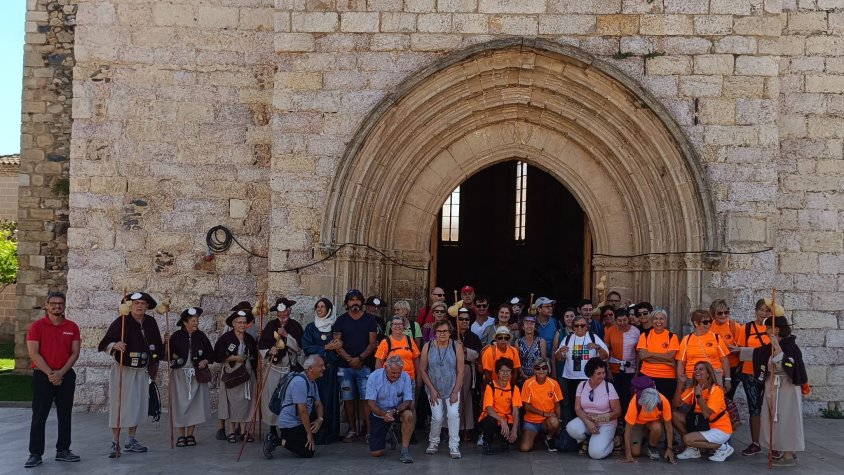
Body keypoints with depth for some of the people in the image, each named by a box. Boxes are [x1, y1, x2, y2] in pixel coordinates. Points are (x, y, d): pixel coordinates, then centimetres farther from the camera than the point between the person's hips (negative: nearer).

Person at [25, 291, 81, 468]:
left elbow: (75, 353, 2)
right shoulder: (37, 326, -3)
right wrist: (50, 373, -14)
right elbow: (33, 353, -9)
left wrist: (61, 372, -10)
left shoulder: (72, 327, 5)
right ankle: (35, 454, 4)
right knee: (39, 416, 0)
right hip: (42, 375, -3)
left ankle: (63, 450, 17)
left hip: (66, 376, 3)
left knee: (65, 415, 8)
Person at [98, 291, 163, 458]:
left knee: (137, 406, 11)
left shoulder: (151, 323, 3)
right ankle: (115, 444, 3)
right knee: (119, 406, -4)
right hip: (123, 370, -5)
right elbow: (105, 344, -12)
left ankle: (131, 441, 23)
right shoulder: (121, 321, -12)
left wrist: (154, 365, 17)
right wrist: (115, 345, -33)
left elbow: (157, 345, 16)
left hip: (142, 371, 5)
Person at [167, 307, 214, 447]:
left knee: (195, 403, 0)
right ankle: (181, 435, 6)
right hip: (180, 374, -2)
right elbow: (168, 354, -1)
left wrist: (205, 361, -7)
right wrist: (172, 359, -21)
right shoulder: (176, 336, -2)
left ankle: (190, 434, 9)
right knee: (181, 403, -1)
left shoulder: (201, 336, 5)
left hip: (197, 374, 2)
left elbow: (211, 353, 10)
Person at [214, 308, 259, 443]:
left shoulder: (250, 339, 10)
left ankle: (243, 430, 7)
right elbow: (217, 356, -8)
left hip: (247, 374, 4)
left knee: (245, 401, 1)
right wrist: (233, 358, -14)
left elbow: (255, 357, 18)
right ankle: (232, 431, 5)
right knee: (232, 401, -3)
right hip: (231, 373, -4)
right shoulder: (225, 338, -5)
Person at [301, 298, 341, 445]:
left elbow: (339, 346, 13)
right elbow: (306, 347, -2)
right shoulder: (311, 327, 7)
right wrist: (326, 347, -10)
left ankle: (330, 433, 5)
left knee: (331, 400, -1)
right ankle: (316, 434, -3)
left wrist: (337, 346, -9)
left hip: (331, 368, 1)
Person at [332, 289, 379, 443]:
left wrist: (360, 358, -11)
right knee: (348, 398, 3)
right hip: (345, 366, 1)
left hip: (364, 365, -1)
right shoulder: (341, 320, 8)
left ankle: (369, 430, -7)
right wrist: (349, 359, -10)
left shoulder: (369, 319, 6)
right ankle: (352, 430, 12)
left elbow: (372, 343, 1)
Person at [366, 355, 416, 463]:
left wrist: (394, 411, -36)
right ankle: (388, 433, 31)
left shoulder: (405, 377, -16)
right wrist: (384, 414, -38)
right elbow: (370, 402, -20)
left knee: (408, 415, -36)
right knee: (376, 453, -3)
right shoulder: (374, 376, -19)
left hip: (398, 410, 0)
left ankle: (405, 451, -22)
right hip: (379, 413, 0)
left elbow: (408, 401, -17)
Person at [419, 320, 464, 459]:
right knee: (437, 417, -5)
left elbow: (460, 371, -5)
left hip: (452, 389, 0)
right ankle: (433, 442, 19)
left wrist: (455, 391, -9)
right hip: (434, 389, 0)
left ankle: (454, 446, -4)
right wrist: (432, 389, -5)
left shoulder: (456, 346, -6)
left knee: (453, 415, -14)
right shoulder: (428, 347, -4)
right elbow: (422, 370, 0)